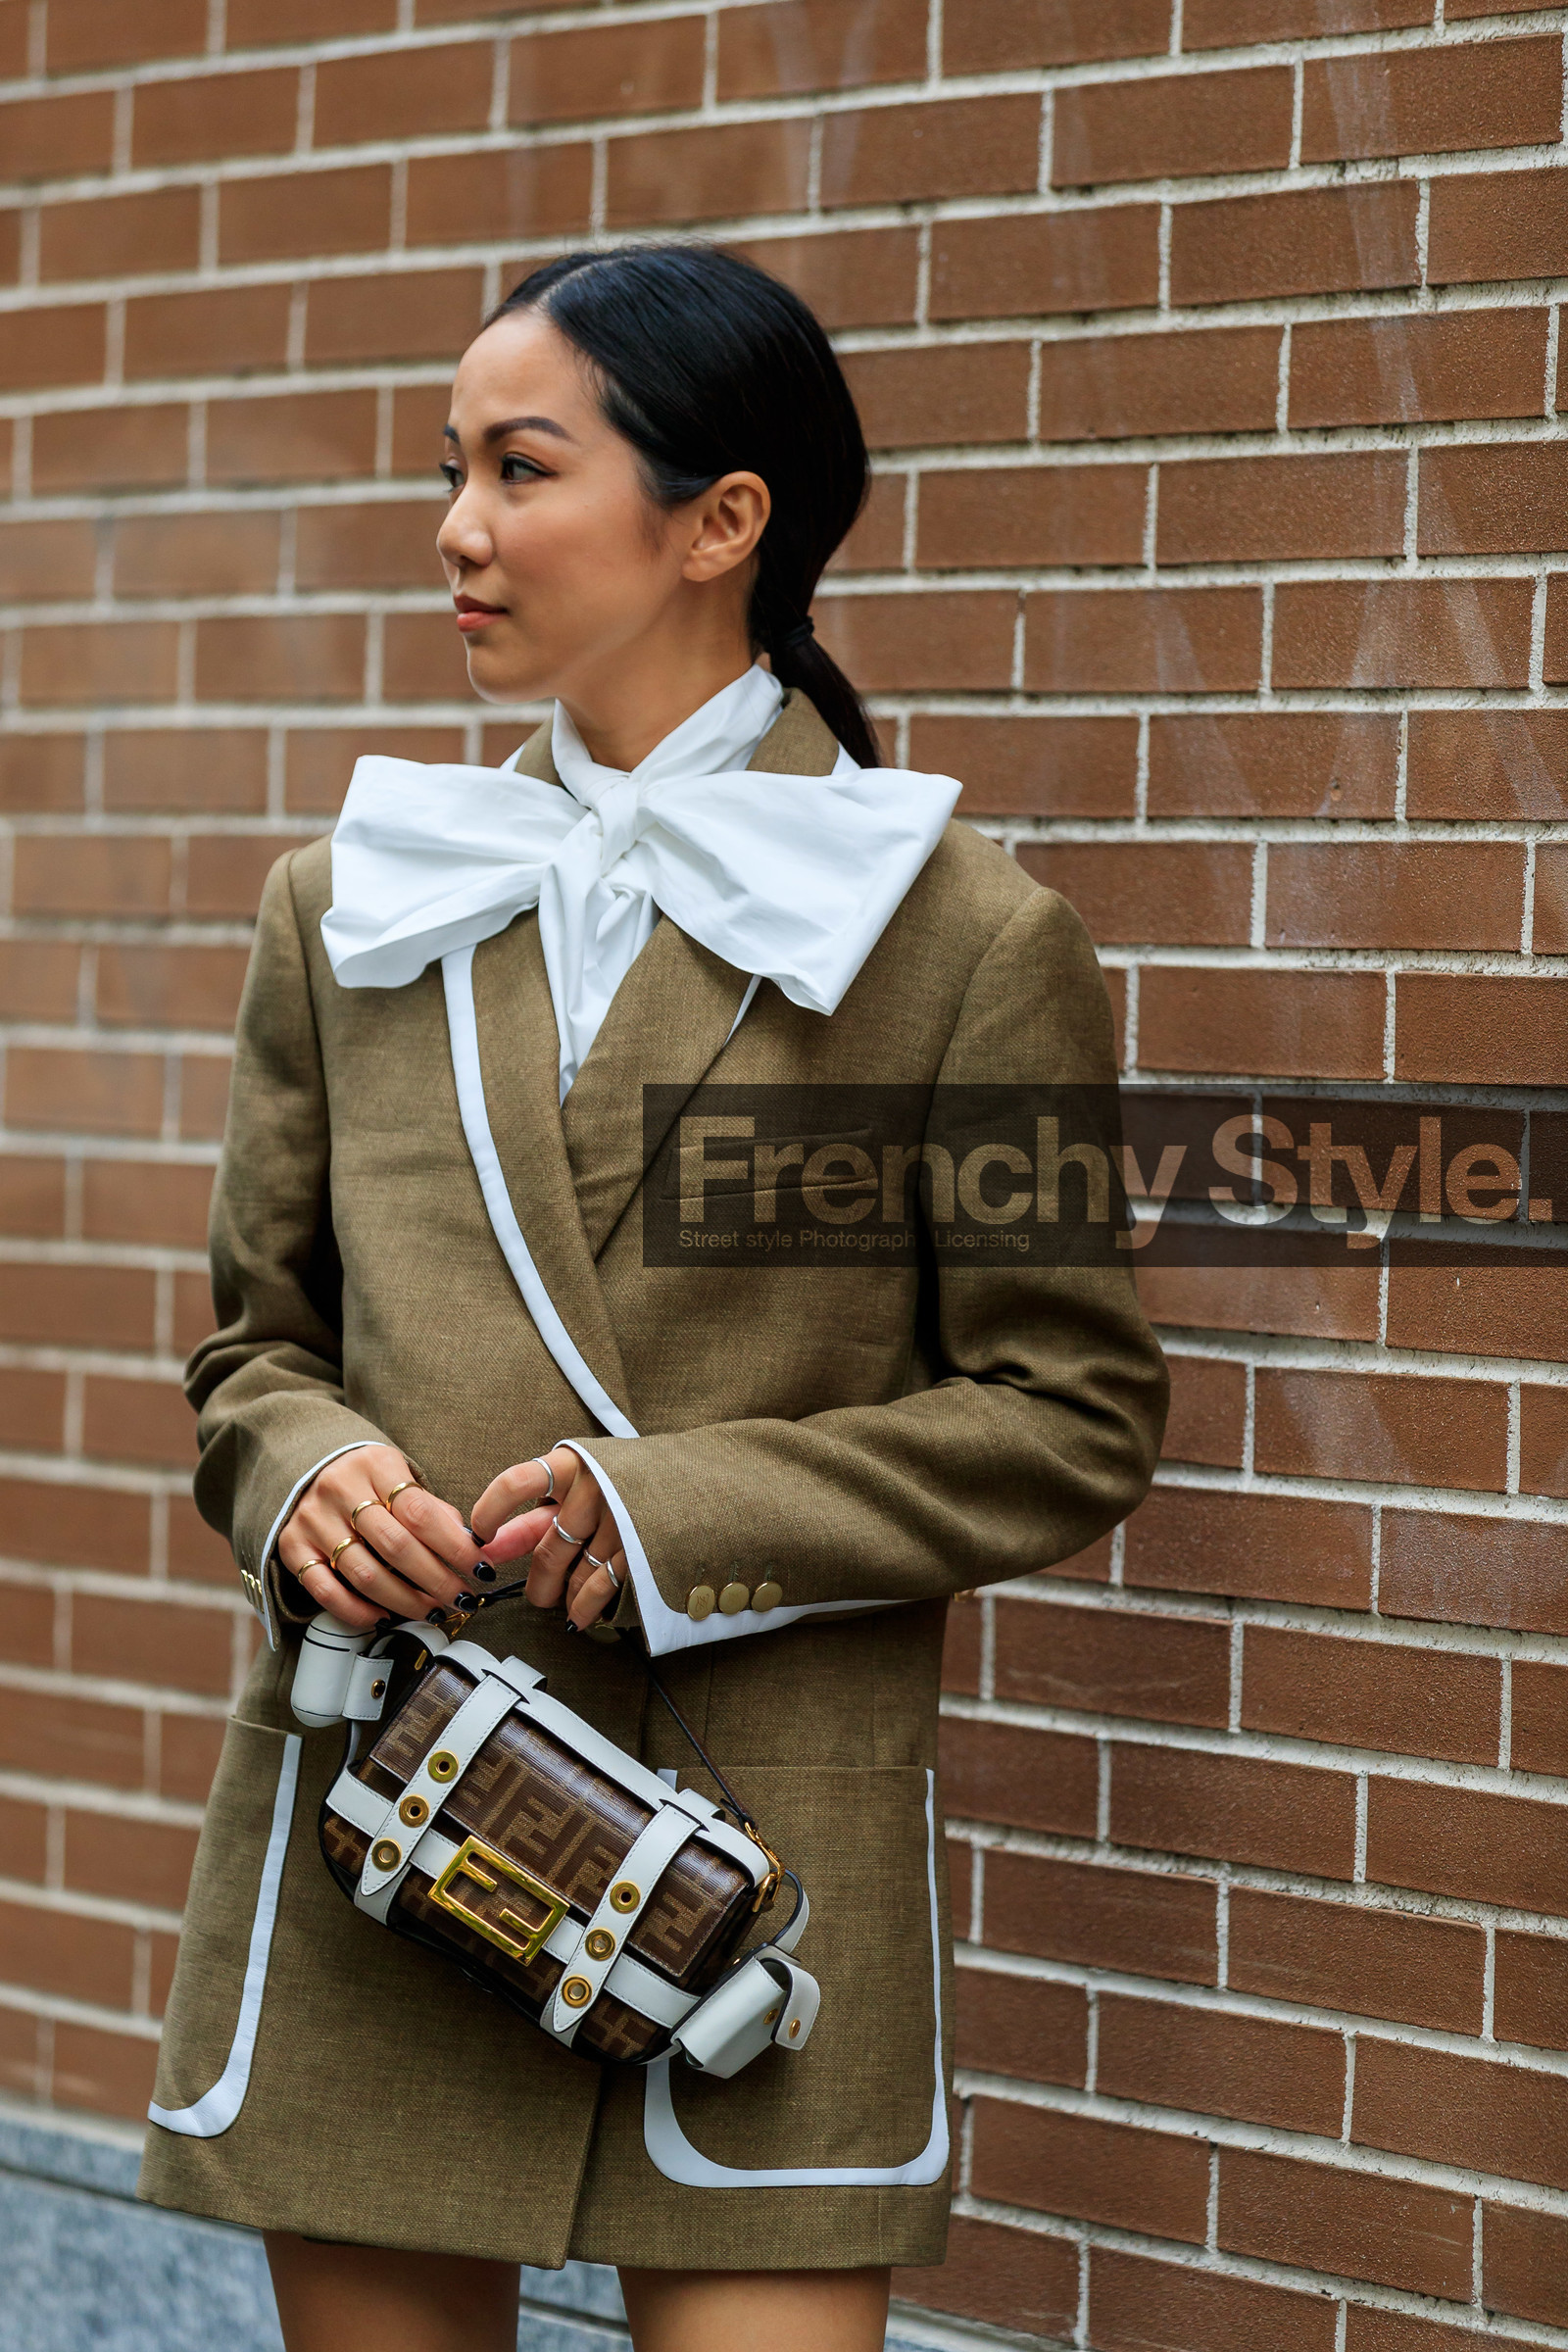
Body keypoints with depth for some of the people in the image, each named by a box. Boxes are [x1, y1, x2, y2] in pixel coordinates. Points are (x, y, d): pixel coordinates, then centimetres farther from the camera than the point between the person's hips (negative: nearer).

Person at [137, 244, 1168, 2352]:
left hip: (761, 1860, -3)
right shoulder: (349, 911, 9)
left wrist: (672, 1514, -12)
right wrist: (307, 1475, -7)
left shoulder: (965, 938, -3)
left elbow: (1074, 1420, -1)